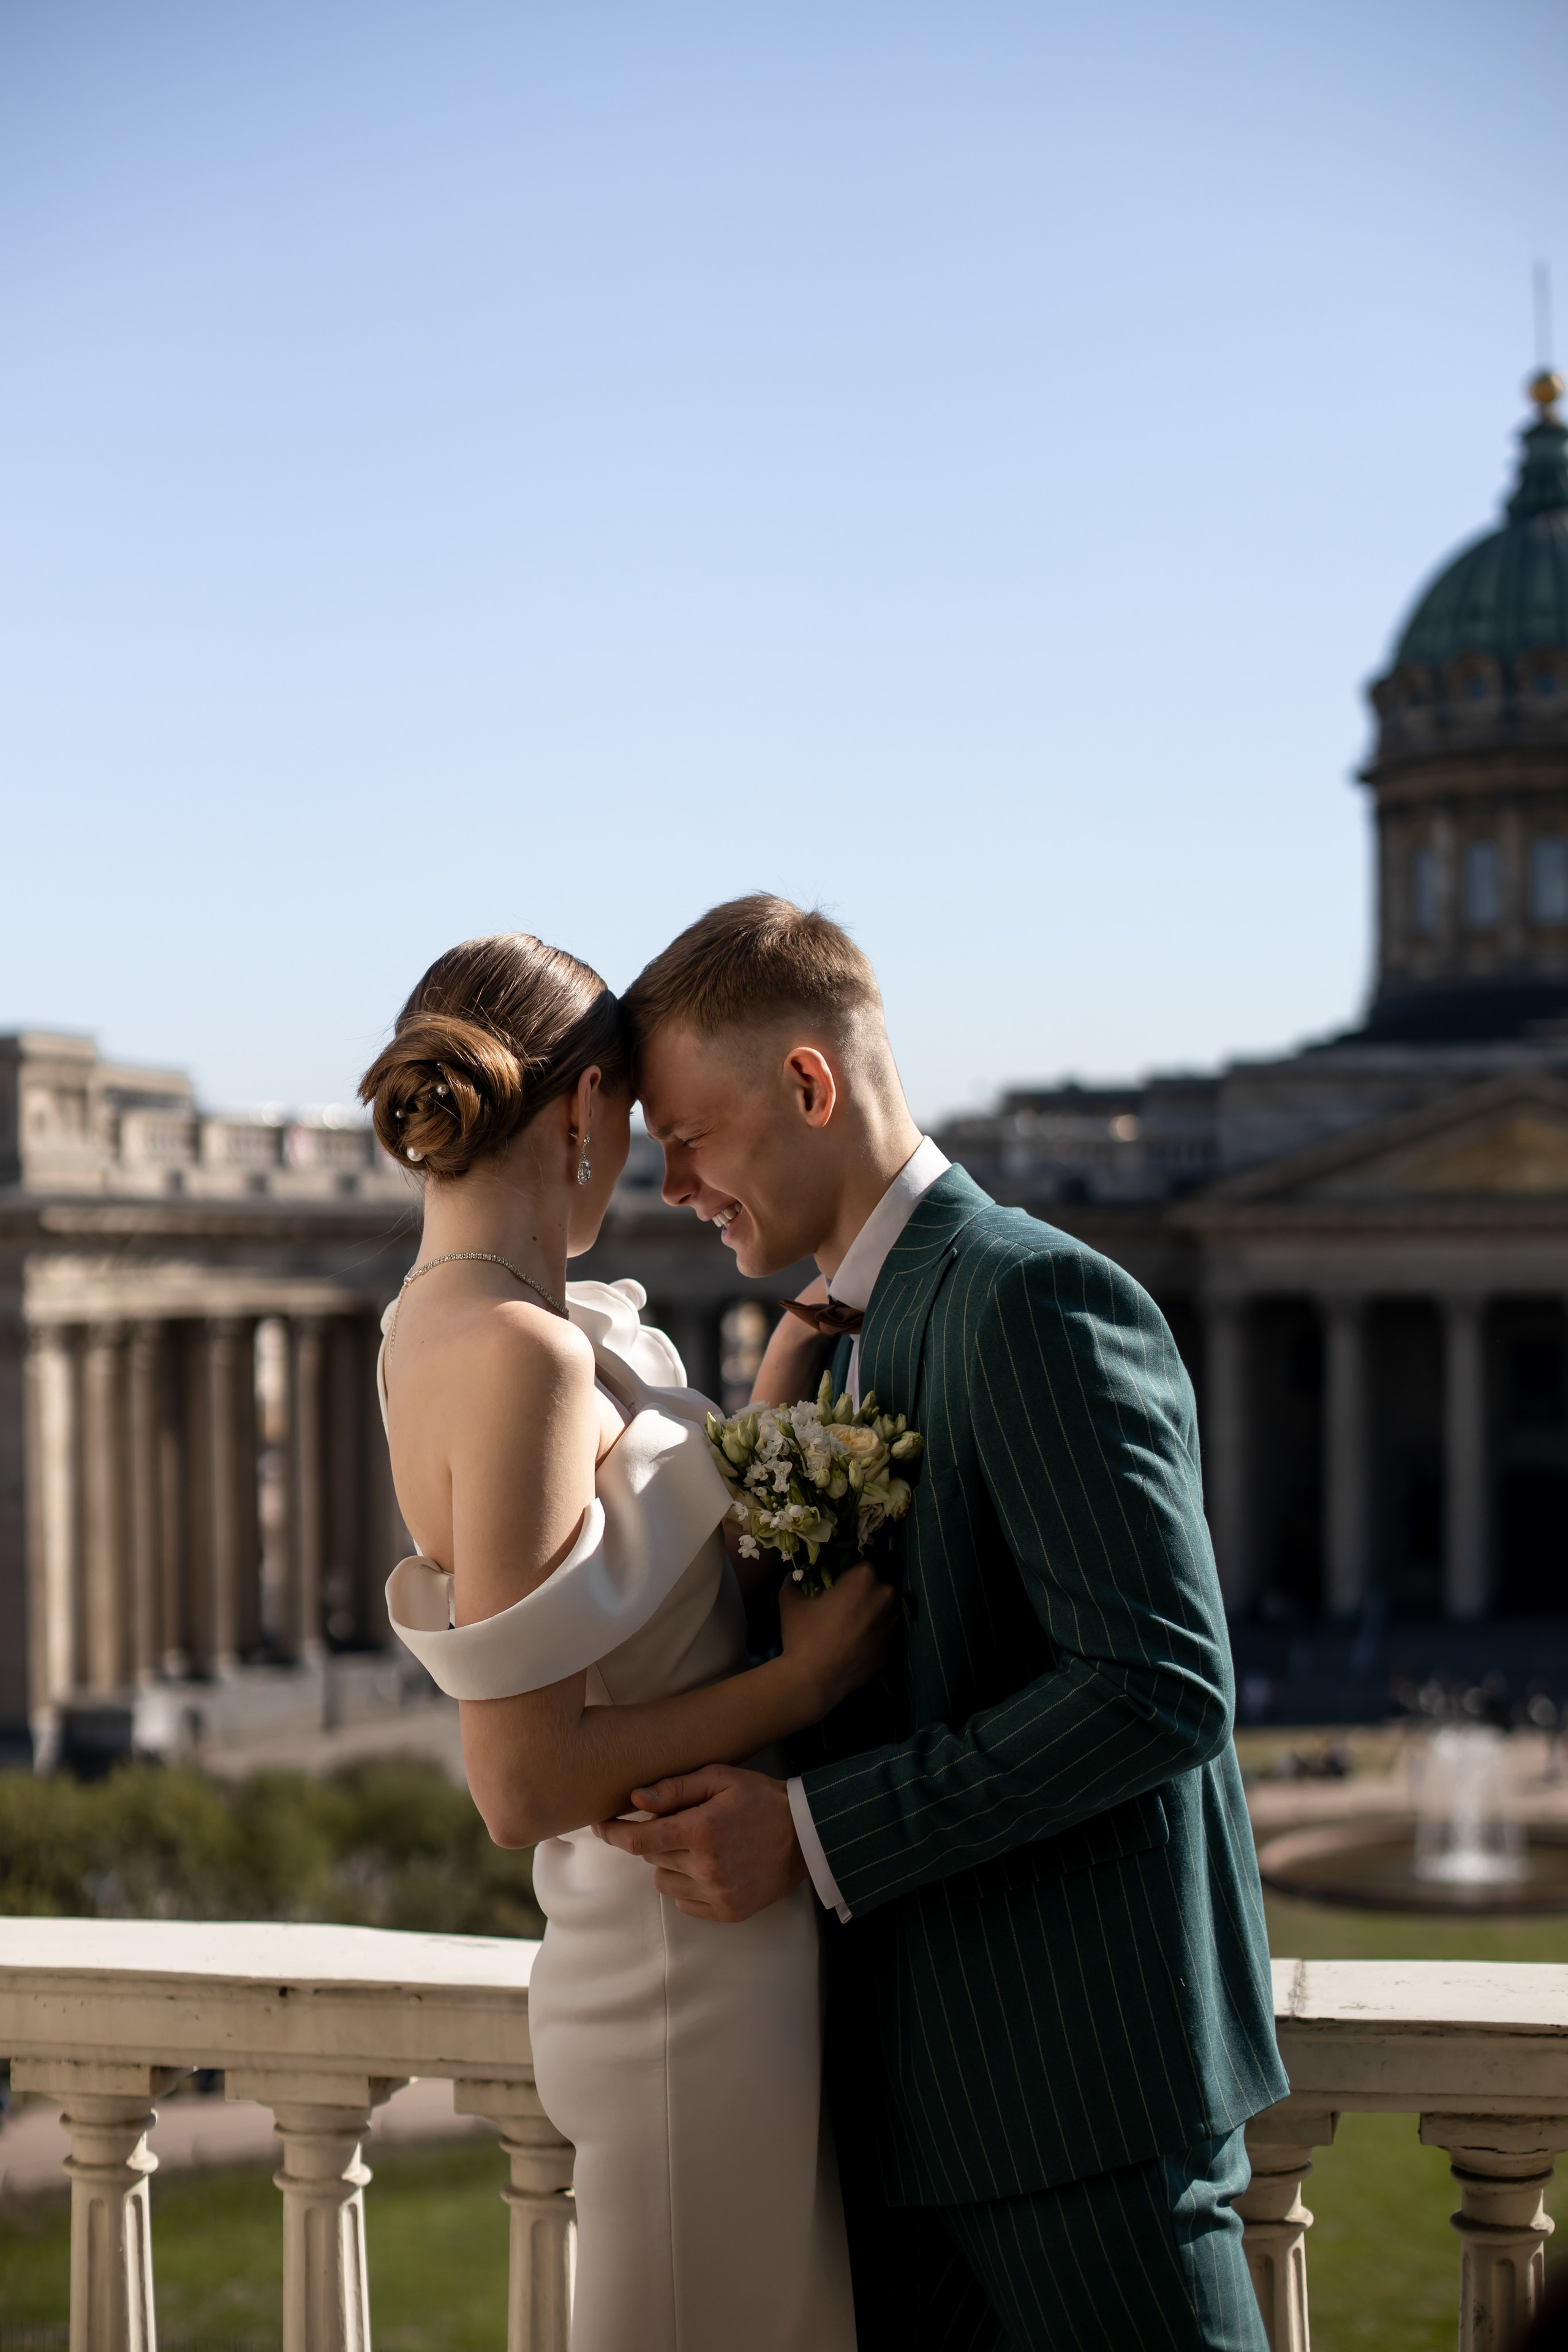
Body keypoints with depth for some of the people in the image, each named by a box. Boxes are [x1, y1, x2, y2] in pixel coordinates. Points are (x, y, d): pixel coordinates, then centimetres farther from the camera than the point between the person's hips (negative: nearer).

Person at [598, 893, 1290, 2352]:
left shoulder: (1035, 1300, -15)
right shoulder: (863, 1333, 15)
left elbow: (1160, 1683, -23)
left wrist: (813, 1834, -21)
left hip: (1078, 2071, -9)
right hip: (923, 2086, 9)